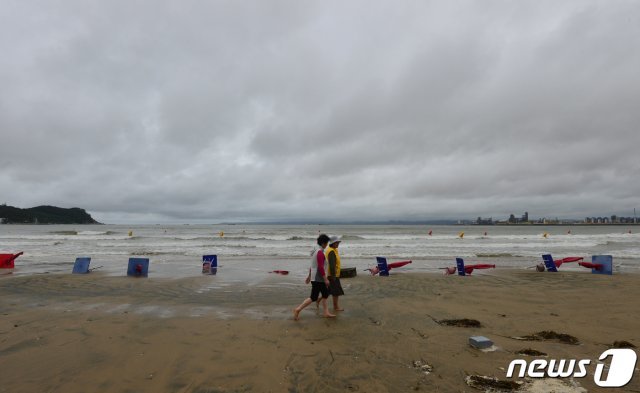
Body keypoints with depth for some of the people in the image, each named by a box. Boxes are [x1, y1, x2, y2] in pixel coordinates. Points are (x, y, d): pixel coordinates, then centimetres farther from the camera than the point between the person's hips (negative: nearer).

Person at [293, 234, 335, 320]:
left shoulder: (315, 250, 11)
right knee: (313, 297, -4)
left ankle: (326, 312, 22)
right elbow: (320, 267, -24)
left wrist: (309, 276, 23)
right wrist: (326, 279, -20)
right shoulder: (320, 252, -19)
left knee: (325, 294, 16)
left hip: (315, 277, 10)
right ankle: (298, 309, 0)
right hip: (318, 278, -10)